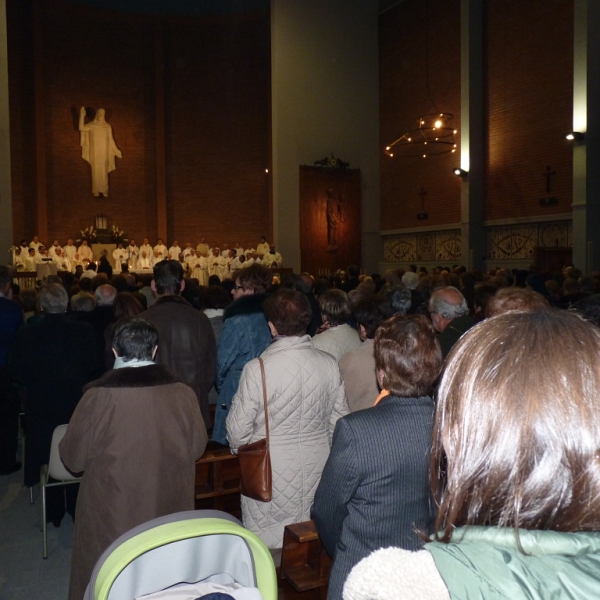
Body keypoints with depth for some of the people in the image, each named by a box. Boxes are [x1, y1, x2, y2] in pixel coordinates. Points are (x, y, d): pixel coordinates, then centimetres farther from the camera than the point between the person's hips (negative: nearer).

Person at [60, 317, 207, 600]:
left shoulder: (98, 397, -20)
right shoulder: (182, 394, -14)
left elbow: (73, 457, -7)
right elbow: (197, 447, 1)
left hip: (112, 515, -2)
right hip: (168, 507, 2)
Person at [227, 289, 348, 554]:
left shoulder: (258, 368, -18)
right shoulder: (330, 364, -8)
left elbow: (238, 428, -10)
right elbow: (339, 418, 1)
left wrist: (241, 449, 11)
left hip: (271, 470, -3)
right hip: (317, 469, 4)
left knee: (266, 546, 14)